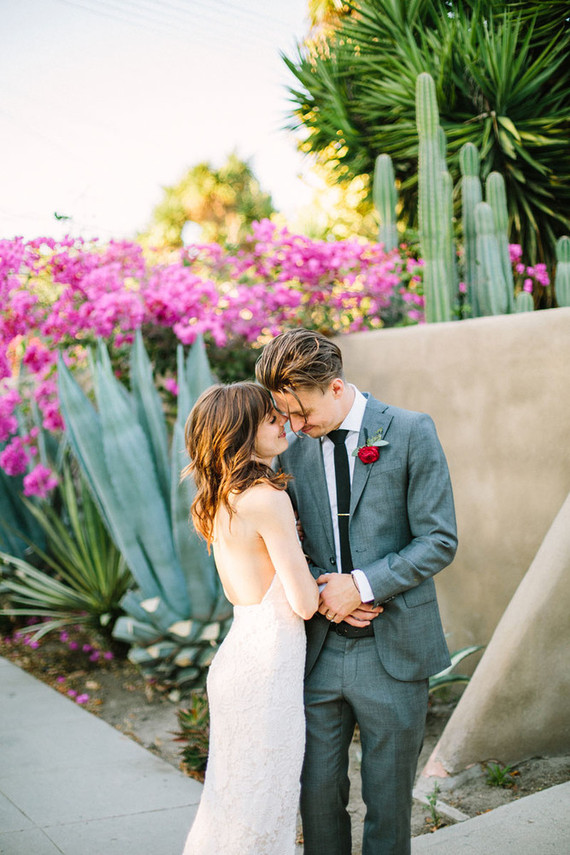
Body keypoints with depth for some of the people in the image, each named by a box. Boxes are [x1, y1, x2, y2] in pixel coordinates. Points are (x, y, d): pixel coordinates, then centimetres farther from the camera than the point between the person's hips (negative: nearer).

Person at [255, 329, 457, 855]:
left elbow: (439, 541, -9)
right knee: (318, 792, 10)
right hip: (319, 652, 3)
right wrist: (321, 591, -7)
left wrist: (362, 585, -17)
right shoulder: (292, 449, 5)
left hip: (393, 652, -3)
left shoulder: (410, 433, -7)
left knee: (388, 800, 9)